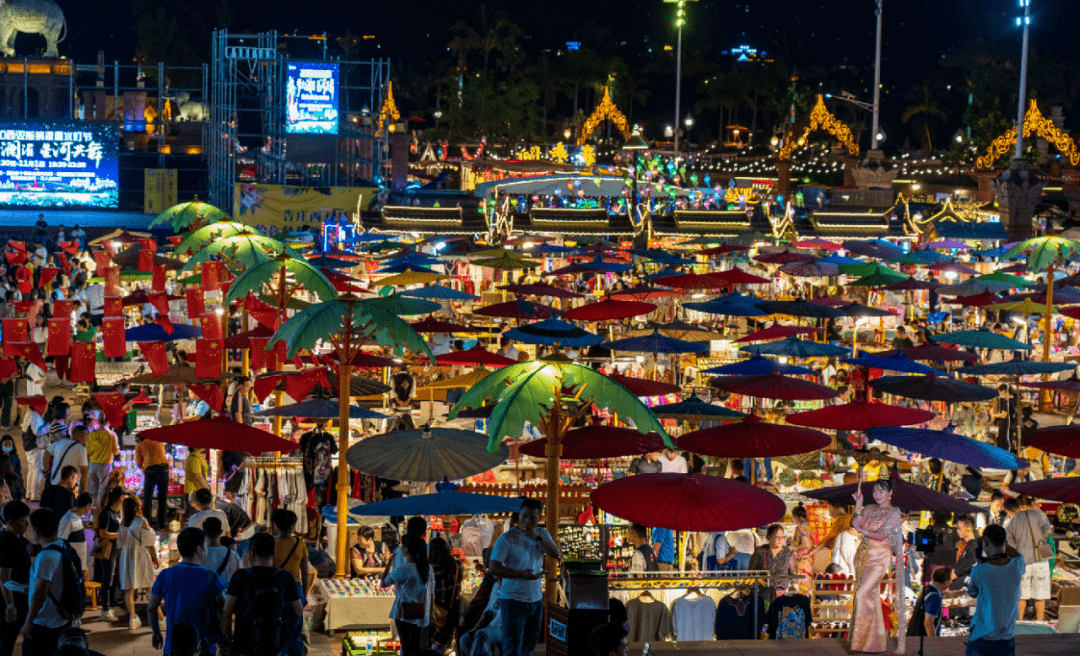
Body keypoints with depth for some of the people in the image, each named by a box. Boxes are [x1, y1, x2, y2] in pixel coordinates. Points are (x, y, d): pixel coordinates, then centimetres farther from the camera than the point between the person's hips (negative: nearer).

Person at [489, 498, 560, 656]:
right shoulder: (506, 539, -13)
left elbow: (556, 554, -6)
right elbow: (494, 567, -15)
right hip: (513, 600, -6)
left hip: (536, 600, 6)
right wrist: (521, 575, -24)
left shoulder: (542, 534, 6)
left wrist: (537, 538, -19)